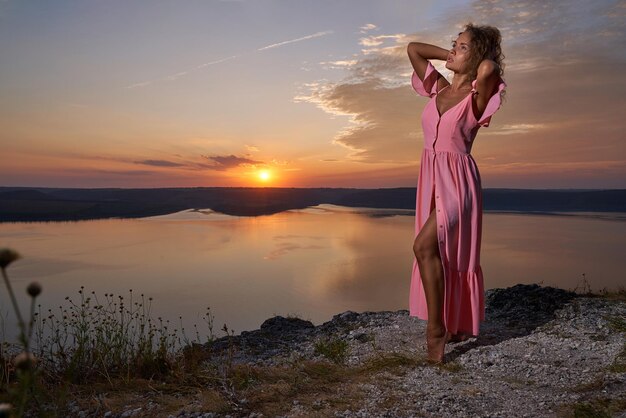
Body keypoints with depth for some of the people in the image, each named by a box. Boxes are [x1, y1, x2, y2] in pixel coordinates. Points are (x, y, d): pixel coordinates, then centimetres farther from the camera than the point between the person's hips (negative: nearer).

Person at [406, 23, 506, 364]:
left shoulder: (476, 95, -6)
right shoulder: (439, 88, 11)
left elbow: (489, 68, -28)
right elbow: (412, 48, 17)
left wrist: (482, 61, -6)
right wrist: (450, 55, 14)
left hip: (458, 181, -7)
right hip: (431, 178, 7)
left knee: (425, 245, -24)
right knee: (441, 252, 12)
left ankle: (436, 327, -12)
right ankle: (458, 324, 29)